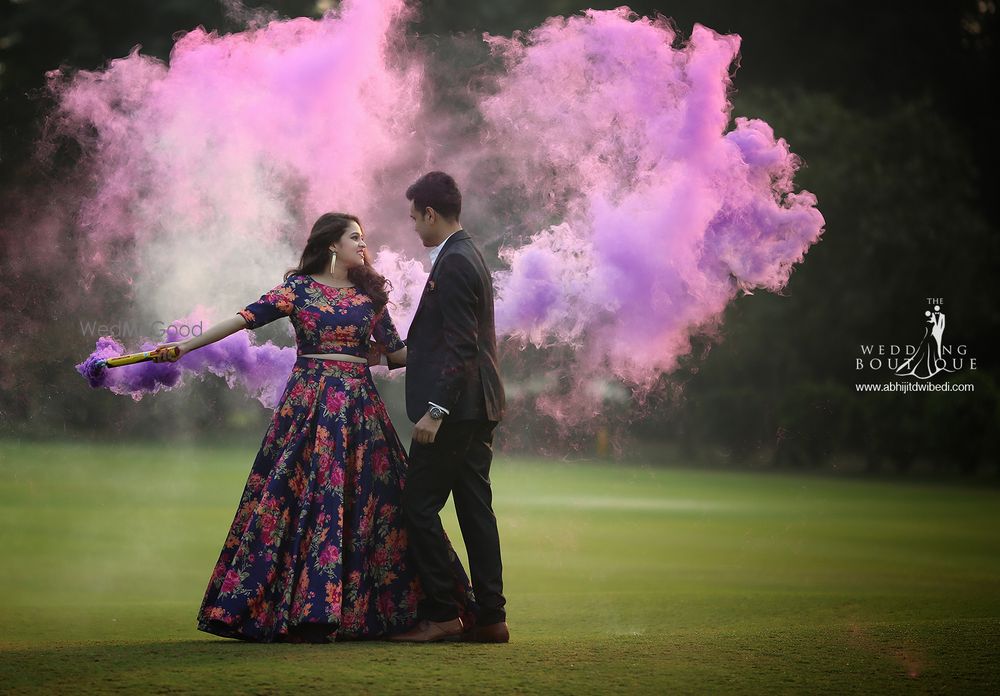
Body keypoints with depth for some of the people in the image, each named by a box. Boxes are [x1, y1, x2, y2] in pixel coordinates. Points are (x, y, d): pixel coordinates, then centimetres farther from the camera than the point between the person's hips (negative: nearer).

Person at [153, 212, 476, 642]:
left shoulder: (369, 295, 12)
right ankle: (302, 611, -3)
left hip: (359, 406, 3)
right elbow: (246, 318, -5)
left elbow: (397, 352, 12)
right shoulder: (299, 287, 2)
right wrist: (185, 346, -12)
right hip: (309, 403, -3)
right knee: (300, 496, -7)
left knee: (364, 500, -1)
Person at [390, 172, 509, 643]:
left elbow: (460, 346, -21)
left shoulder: (453, 264, -15)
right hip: (478, 408, 10)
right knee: (475, 507, 9)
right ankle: (490, 617, 9)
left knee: (420, 505, -5)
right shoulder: (467, 256, 16)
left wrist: (435, 409, -24)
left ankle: (441, 613, -3)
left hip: (455, 409, -10)